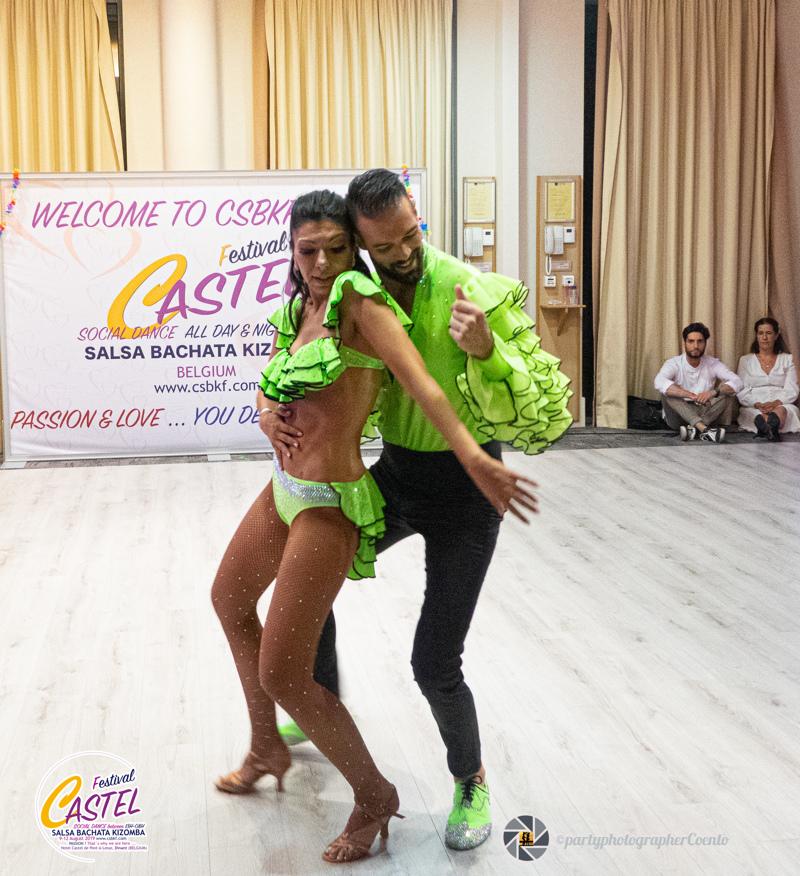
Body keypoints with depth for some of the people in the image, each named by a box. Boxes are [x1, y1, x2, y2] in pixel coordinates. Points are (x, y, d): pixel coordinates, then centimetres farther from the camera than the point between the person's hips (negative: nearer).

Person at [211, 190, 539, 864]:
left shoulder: (357, 298, -18)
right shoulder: (296, 313, 7)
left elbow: (419, 380, -31)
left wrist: (475, 459, -42)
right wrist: (271, 415, -9)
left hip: (329, 505, -9)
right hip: (285, 488, 10)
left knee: (282, 675, -7)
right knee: (229, 599, 29)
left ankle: (375, 796, 16)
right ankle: (267, 750, 48)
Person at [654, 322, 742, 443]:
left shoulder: (713, 364, -1)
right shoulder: (674, 363, -10)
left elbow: (736, 382, -13)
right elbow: (659, 382, -32)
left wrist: (713, 392, -33)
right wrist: (691, 395, -41)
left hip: (705, 414, 2)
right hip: (678, 416, -2)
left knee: (727, 391, -19)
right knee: (668, 391, -29)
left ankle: (694, 429, -36)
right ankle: (704, 429, -43)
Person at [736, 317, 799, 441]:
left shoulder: (787, 359, 16)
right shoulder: (745, 360, 15)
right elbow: (742, 392, 5)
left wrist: (776, 403, -17)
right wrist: (758, 405, -16)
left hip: (781, 405, -1)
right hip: (753, 408, 1)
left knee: (781, 411, -39)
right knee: (756, 413, -37)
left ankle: (764, 427, -70)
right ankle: (772, 428, -68)